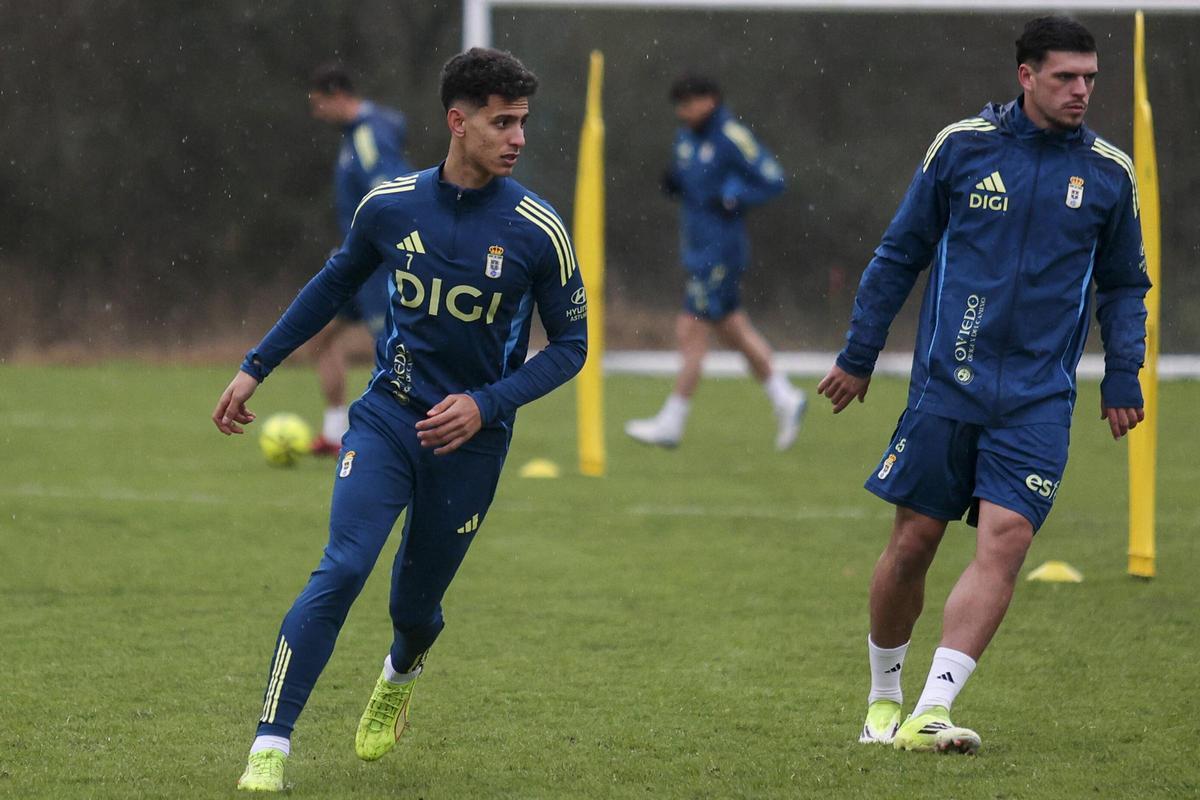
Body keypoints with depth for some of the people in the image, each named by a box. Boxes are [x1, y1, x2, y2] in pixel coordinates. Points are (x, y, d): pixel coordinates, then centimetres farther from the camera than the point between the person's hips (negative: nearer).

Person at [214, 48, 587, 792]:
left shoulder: (537, 230, -12)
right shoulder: (390, 206, -5)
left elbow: (570, 346, -3)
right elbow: (334, 285, 14)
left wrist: (487, 405, -17)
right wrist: (256, 368, 14)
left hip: (470, 442, 0)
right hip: (388, 418, 0)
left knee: (415, 605, 11)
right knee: (341, 570, -19)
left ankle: (399, 676, 49)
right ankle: (270, 746, -16)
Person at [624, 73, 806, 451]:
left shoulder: (731, 137, -15)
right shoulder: (686, 136, 11)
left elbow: (773, 180, -12)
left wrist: (733, 199, -23)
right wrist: (673, 183, 1)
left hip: (719, 251, -9)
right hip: (698, 247, 9)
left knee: (691, 333, -7)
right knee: (735, 331, 14)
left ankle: (671, 423, -1)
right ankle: (785, 399, 24)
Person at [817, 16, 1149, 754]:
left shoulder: (1109, 173, 5)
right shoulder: (962, 146, 0)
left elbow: (1124, 285, 17)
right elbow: (901, 254, 10)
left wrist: (1123, 378, 5)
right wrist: (858, 357, 11)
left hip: (1037, 401, 1)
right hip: (946, 384, -1)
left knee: (1005, 540, -15)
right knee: (914, 541, 2)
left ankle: (931, 712, -18)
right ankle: (883, 699, 23)